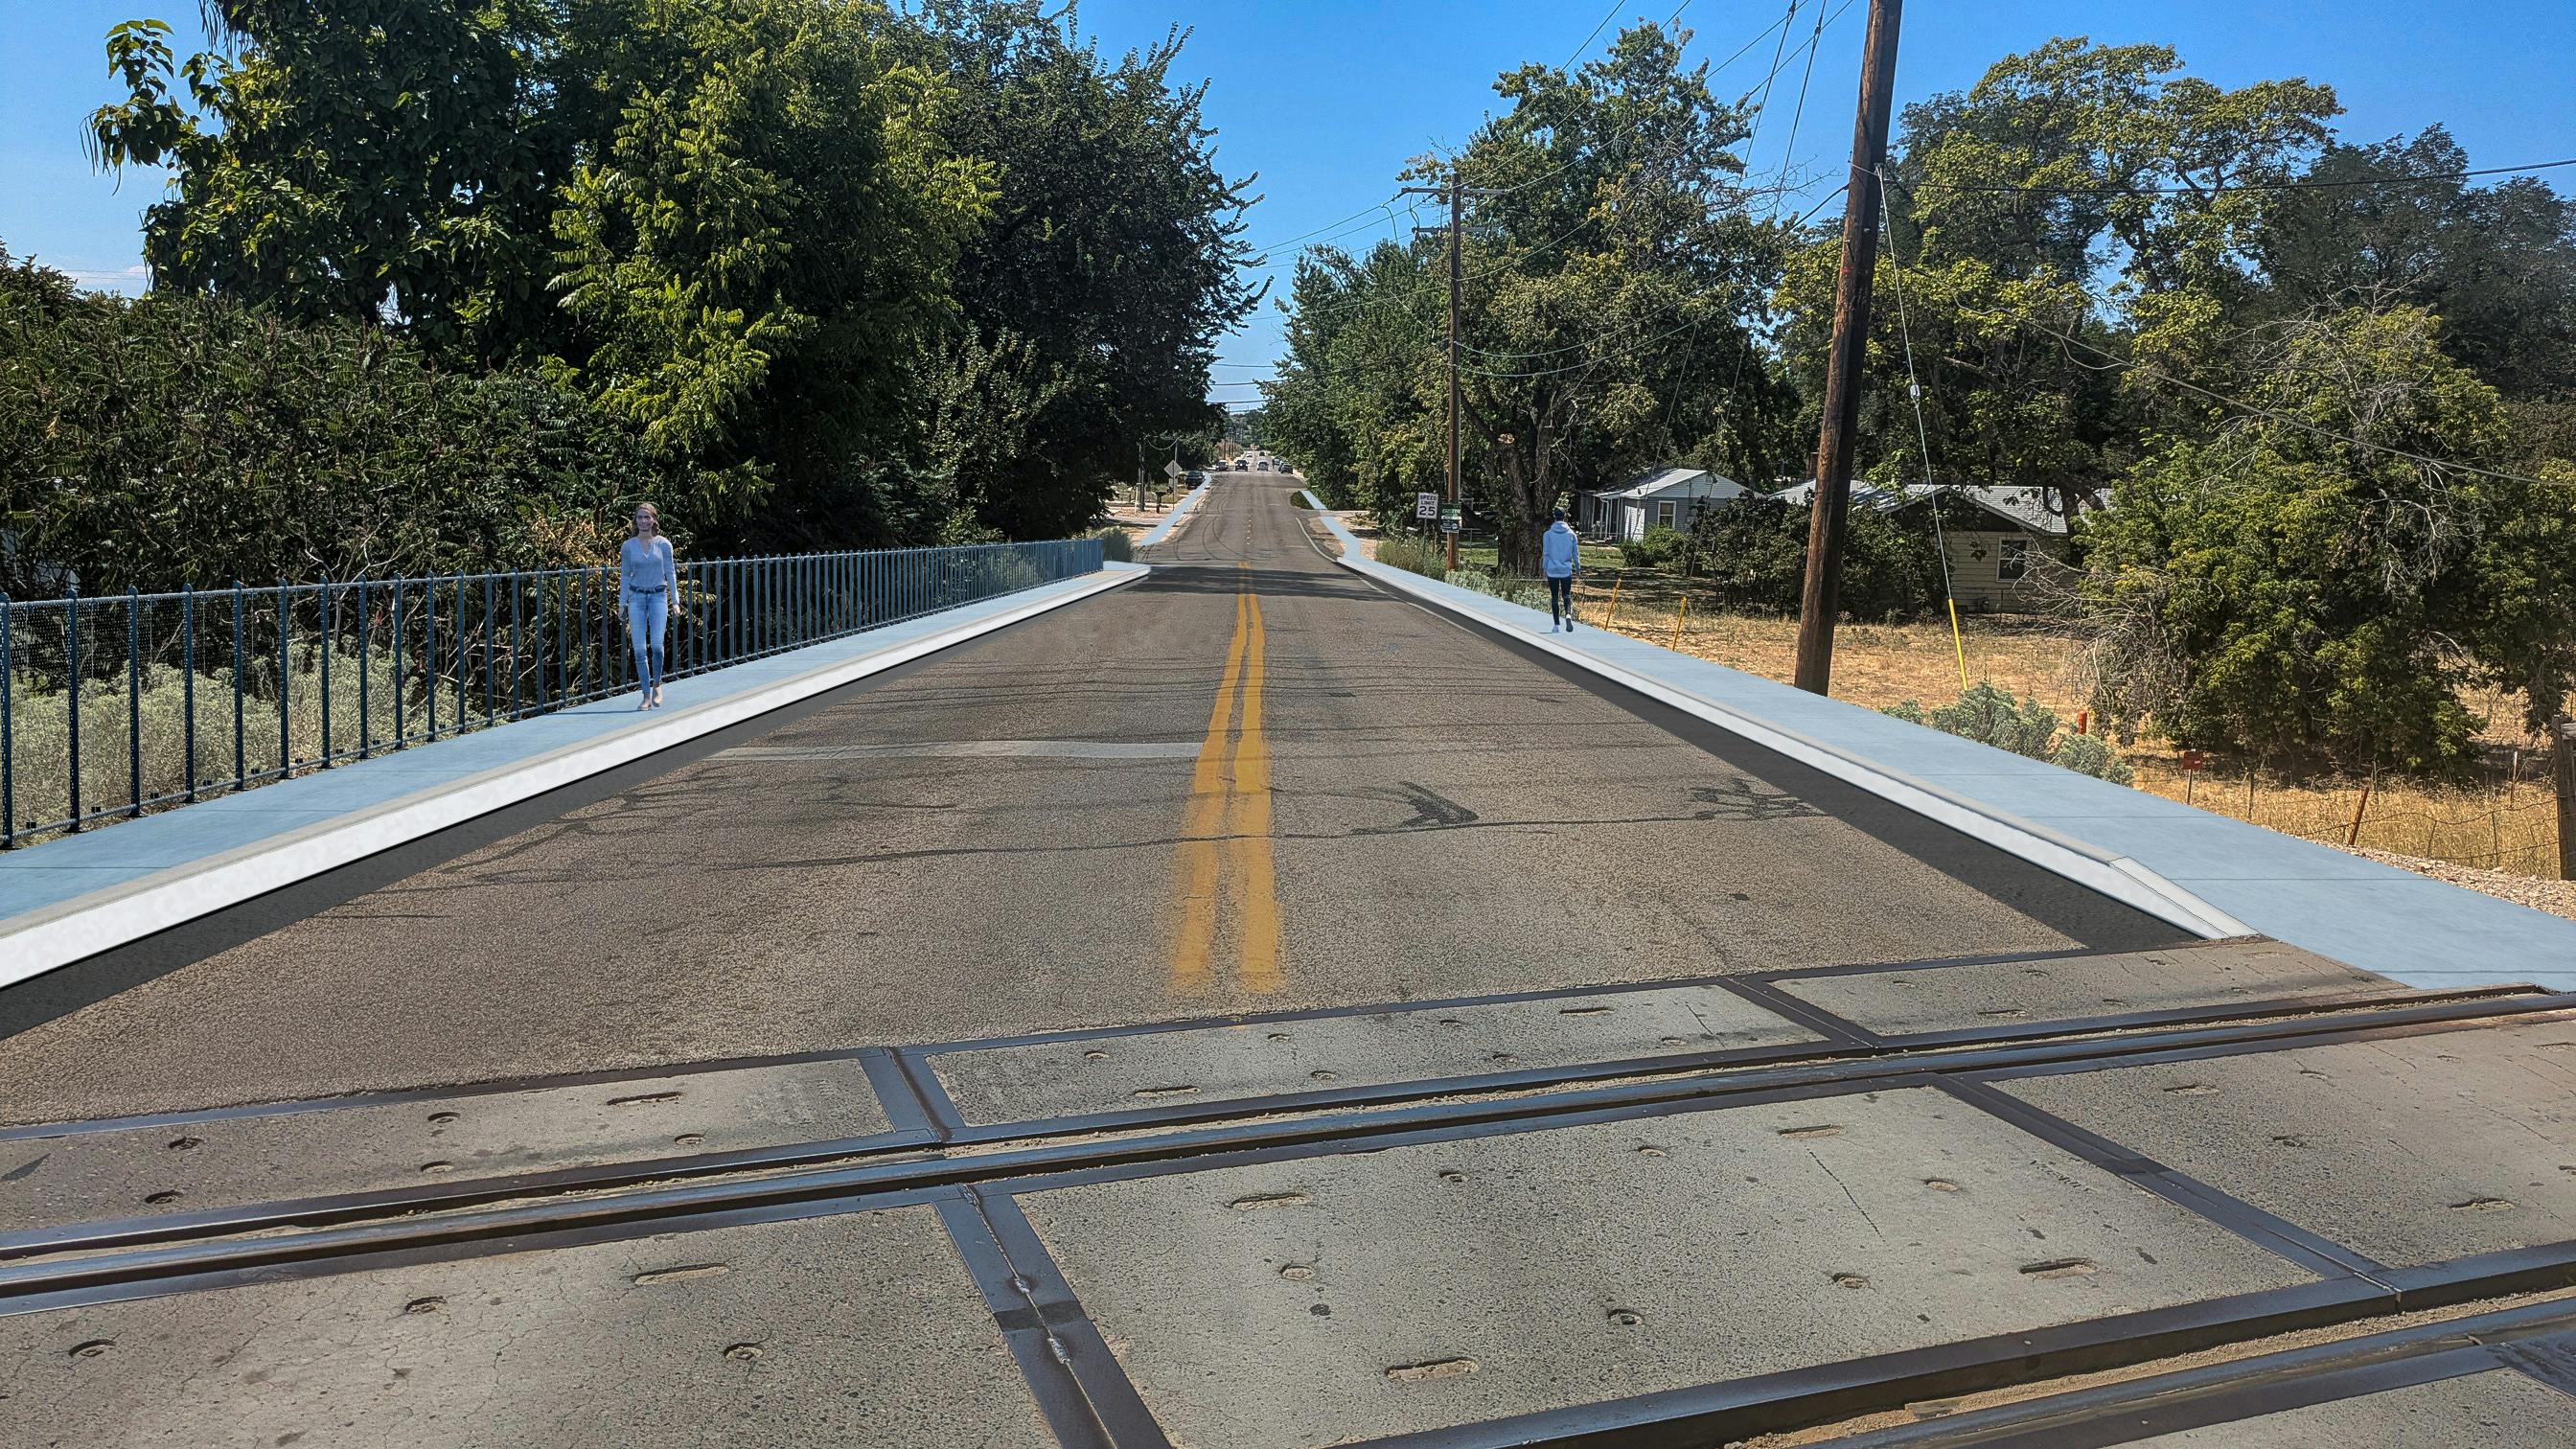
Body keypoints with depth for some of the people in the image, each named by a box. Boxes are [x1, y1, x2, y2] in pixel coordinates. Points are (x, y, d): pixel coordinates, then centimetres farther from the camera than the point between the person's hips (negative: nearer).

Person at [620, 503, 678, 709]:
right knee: (639, 648, -4)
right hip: (636, 597, 1)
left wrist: (675, 600, 0)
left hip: (658, 597, -1)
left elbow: (670, 572, 5)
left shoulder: (663, 544, 1)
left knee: (656, 644, -15)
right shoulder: (627, 546, 4)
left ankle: (656, 684, 11)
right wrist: (622, 603, 6)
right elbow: (625, 575, 9)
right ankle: (646, 695, 4)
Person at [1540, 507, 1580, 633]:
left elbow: (1545, 553, -4)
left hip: (1552, 570, -1)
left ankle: (1556, 625, 7)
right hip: (1566, 570, 1)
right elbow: (1575, 553, 3)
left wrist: (1544, 568, 4)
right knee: (1566, 595, 9)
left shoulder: (1548, 534, -5)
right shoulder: (1571, 534, 0)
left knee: (1554, 597, 6)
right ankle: (1568, 615, -19)